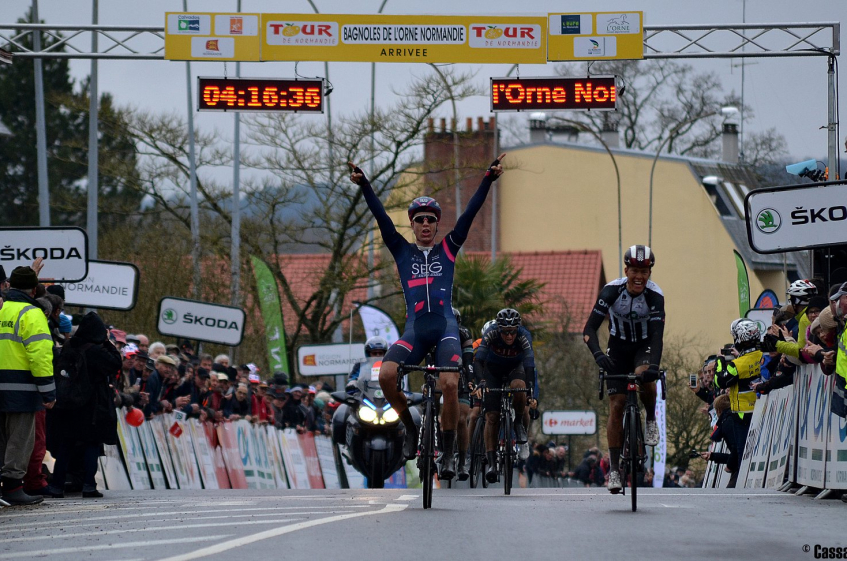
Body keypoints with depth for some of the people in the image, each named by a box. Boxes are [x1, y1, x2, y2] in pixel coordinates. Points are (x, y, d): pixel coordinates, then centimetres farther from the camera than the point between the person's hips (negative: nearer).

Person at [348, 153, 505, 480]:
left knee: (450, 384, -20)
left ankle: (449, 452, -4)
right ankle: (411, 429, 1)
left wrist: (489, 179, -2)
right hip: (415, 329, 1)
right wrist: (363, 185, -5)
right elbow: (381, 217, 5)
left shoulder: (448, 249, 12)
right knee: (386, 375, -23)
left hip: (445, 327, -1)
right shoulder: (403, 252, 14)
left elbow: (470, 213, 5)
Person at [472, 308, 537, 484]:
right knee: (492, 416, -12)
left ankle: (519, 422, -8)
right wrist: (480, 382, -53)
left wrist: (532, 394, -48)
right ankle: (491, 462, -10)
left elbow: (529, 365, -37)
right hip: (492, 369, 0)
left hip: (514, 368, 0)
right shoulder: (491, 333, -31)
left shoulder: (524, 336, -31)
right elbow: (478, 360, -36)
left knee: (518, 386, -35)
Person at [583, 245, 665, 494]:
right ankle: (614, 469, -1)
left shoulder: (655, 296, -23)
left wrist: (653, 365, -47)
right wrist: (598, 354, -42)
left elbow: (657, 335, -30)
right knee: (616, 407, -7)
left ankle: (651, 420, -5)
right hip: (618, 349, 1)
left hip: (644, 347, -1)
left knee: (644, 377, -35)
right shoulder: (611, 291, -22)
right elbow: (590, 328, -24)